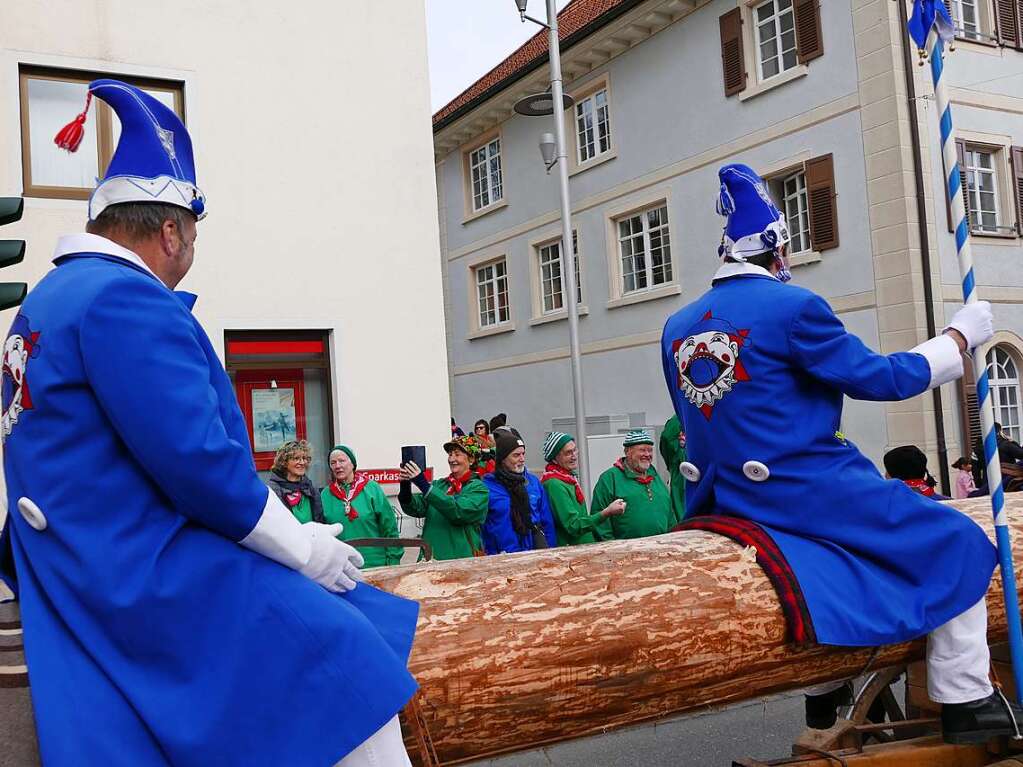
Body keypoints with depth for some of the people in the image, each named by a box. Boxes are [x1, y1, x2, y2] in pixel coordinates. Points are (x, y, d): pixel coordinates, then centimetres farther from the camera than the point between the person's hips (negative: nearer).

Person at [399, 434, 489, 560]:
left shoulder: (478, 488, -6)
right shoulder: (438, 484, 8)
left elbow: (458, 512, -23)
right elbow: (417, 509, -4)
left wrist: (424, 485, -28)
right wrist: (405, 486, -22)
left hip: (462, 558, -4)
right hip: (430, 556, 4)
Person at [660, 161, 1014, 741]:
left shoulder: (677, 327, 7)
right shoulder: (792, 307, -12)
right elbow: (880, 379, -8)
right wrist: (961, 336, 5)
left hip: (722, 499, 8)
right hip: (802, 493, -8)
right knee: (956, 543, 8)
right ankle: (967, 702, 12)